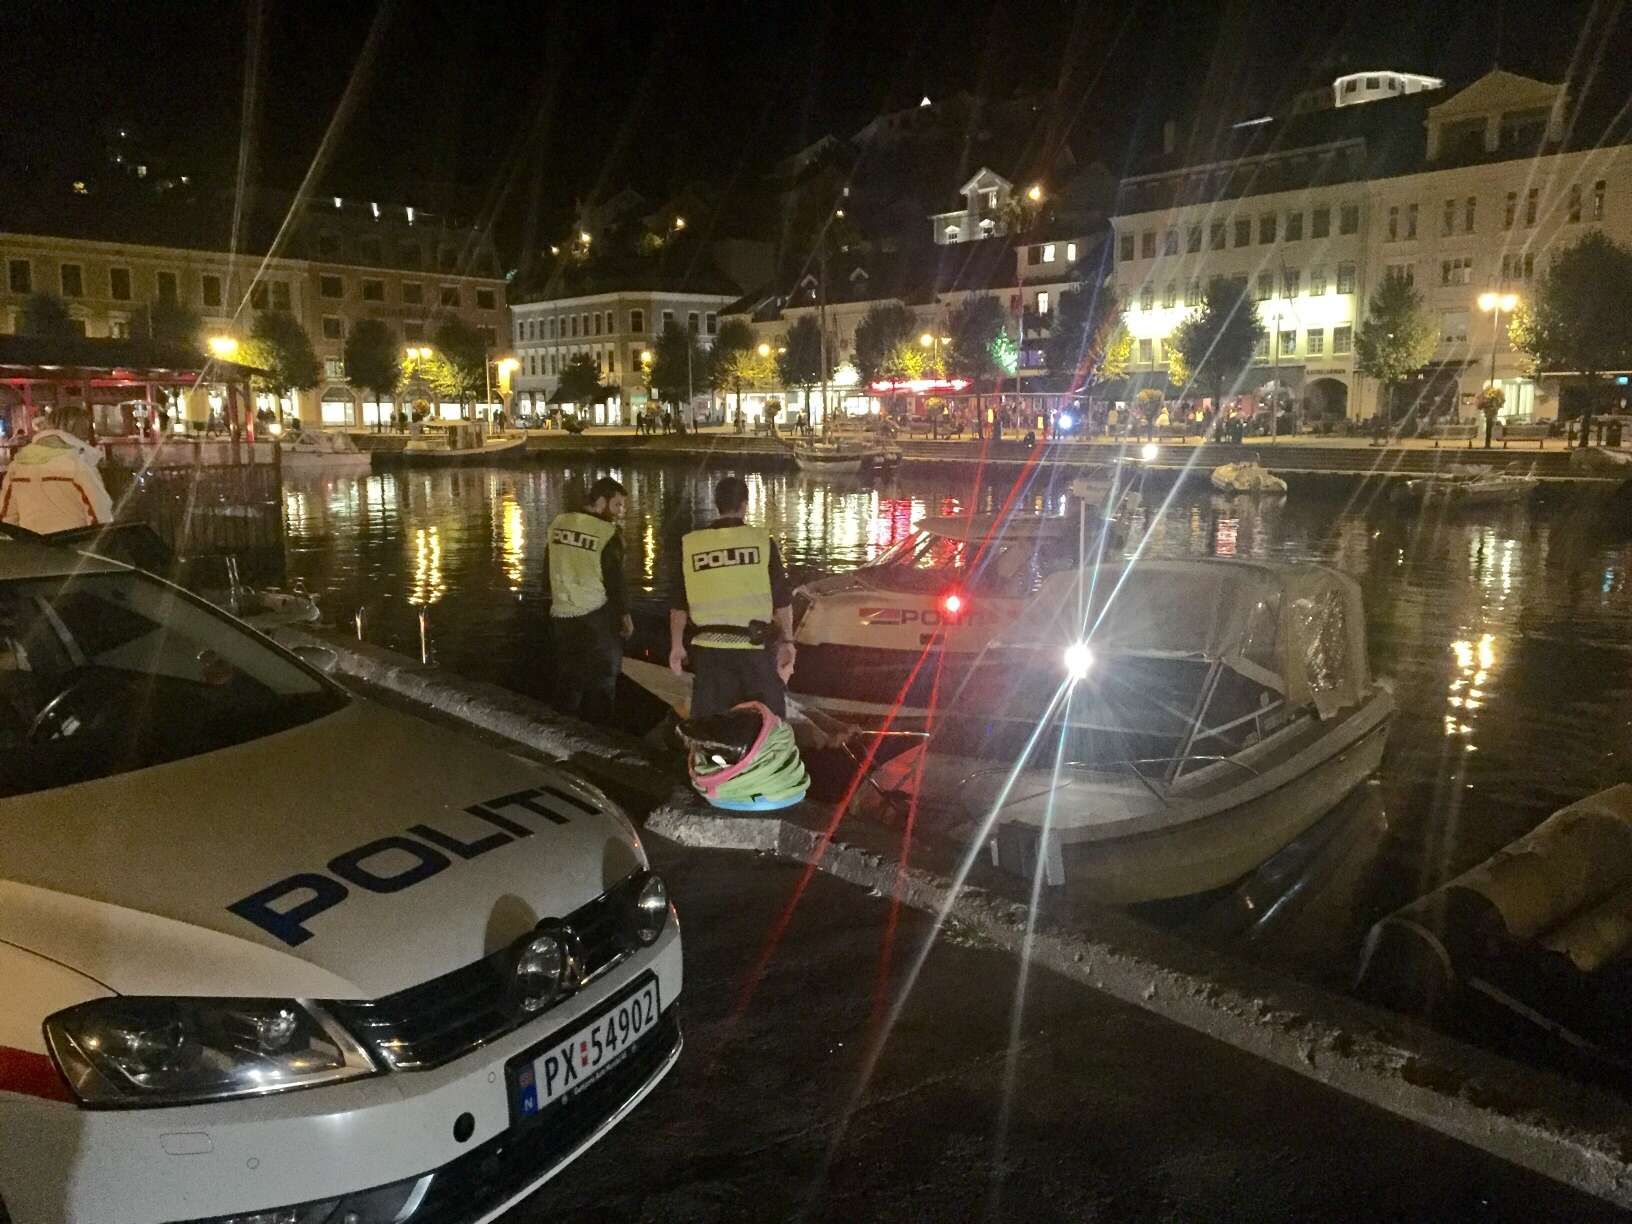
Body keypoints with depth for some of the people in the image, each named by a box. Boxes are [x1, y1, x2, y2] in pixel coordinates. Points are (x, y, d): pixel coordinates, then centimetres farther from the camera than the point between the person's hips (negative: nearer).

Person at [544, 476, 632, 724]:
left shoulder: (559, 522, 3)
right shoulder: (607, 534, -15)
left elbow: (549, 568, 10)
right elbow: (614, 579, -13)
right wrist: (625, 614, -1)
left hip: (562, 612, 6)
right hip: (597, 615, -6)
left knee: (567, 674, 18)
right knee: (602, 675, 7)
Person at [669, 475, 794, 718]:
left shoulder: (690, 544, 0)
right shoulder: (761, 540, -4)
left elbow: (678, 604, 5)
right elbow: (782, 599, -2)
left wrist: (676, 645, 15)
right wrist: (787, 640, 8)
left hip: (710, 646, 2)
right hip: (755, 645, -1)